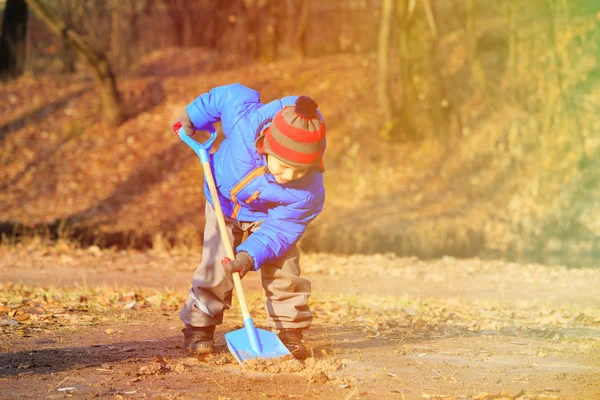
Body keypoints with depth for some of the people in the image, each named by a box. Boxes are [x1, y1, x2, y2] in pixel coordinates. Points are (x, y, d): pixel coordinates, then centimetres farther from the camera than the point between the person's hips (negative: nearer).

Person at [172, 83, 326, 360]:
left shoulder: (308, 191, -38)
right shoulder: (245, 121, -41)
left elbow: (279, 230, -28)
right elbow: (230, 95, -18)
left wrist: (250, 255, -42)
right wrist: (193, 117, -6)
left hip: (266, 216, 0)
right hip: (223, 203, 0)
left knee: (283, 269, -12)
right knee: (215, 269, -10)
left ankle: (289, 330, 4)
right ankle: (198, 326, 6)